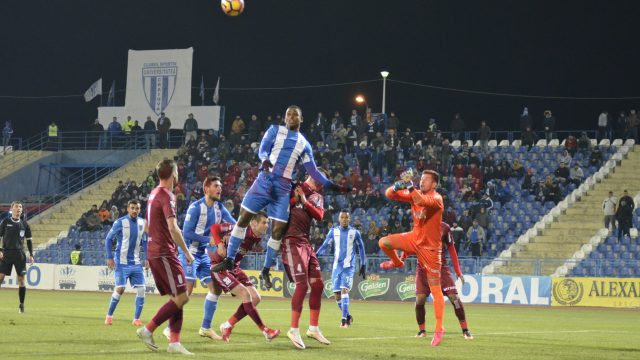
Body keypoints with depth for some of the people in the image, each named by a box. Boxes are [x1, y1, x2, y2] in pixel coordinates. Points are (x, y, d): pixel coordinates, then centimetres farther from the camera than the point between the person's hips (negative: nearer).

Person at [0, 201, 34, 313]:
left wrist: (31, 255, 7)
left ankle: (21, 305, 6)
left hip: (19, 254, 1)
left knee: (21, 279, -1)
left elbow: (29, 240, 14)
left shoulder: (24, 224, 8)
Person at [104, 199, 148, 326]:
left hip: (136, 263, 5)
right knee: (120, 288, -11)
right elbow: (109, 239, -3)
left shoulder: (142, 223, 6)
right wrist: (109, 257, -8)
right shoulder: (120, 223, -9)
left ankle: (136, 319, 6)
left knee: (141, 290, -3)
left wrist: (147, 258, 8)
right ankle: (109, 316, 7)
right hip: (122, 263, -5)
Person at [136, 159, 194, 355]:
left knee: (176, 298, 9)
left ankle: (174, 342, 4)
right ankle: (148, 330, -7)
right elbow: (173, 227, -22)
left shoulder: (154, 194, 15)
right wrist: (187, 252, -15)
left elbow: (147, 226, 24)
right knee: (181, 297, -9)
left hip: (154, 251, 10)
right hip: (165, 253, -10)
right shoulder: (166, 195, -14)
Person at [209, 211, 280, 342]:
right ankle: (265, 331, -14)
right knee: (245, 294, -20)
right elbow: (214, 227, -19)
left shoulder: (258, 238, 0)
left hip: (234, 267, 9)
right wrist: (220, 244, -32)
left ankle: (227, 326, 8)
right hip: (219, 266, -9)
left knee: (255, 298, -1)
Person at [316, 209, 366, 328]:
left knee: (344, 290, -19)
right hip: (336, 266, 3)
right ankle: (347, 316, 21)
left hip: (349, 267, -3)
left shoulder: (355, 232, 1)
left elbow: (361, 248, 10)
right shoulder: (333, 231, 6)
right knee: (337, 295, 2)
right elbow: (325, 245, 7)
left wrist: (363, 265, 10)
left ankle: (344, 319, -18)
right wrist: (316, 254, -10)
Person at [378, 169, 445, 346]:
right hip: (414, 238, 6)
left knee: (435, 289, -5)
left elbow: (422, 201, -40)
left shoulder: (436, 198, -18)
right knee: (384, 242, -12)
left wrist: (410, 187, -49)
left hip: (430, 247, -6)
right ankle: (397, 263, 21)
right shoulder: (414, 195, 1)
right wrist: (396, 187, -23)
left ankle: (439, 329, -1)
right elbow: (389, 194, -3)